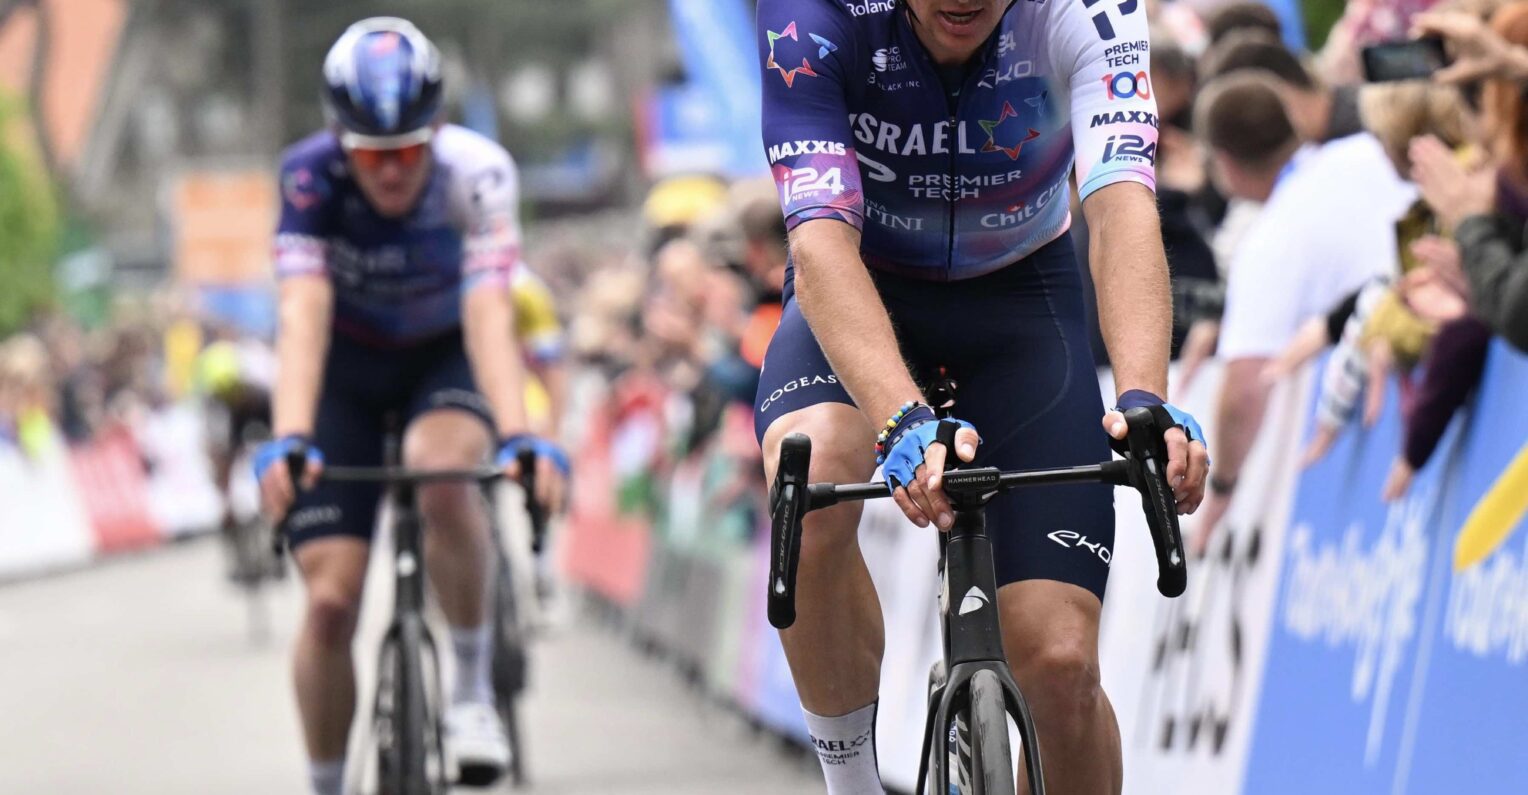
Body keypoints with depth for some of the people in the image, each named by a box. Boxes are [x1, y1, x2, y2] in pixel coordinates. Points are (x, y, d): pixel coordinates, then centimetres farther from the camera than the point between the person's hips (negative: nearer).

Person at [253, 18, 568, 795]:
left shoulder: (475, 172, -29)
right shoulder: (309, 176, -28)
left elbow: (489, 313, -40)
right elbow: (302, 314, -38)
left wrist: (518, 436, -55)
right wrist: (288, 439, -53)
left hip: (446, 356, -1)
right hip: (348, 364, 1)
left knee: (442, 471, -36)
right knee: (329, 600, -10)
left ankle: (472, 688, -17)